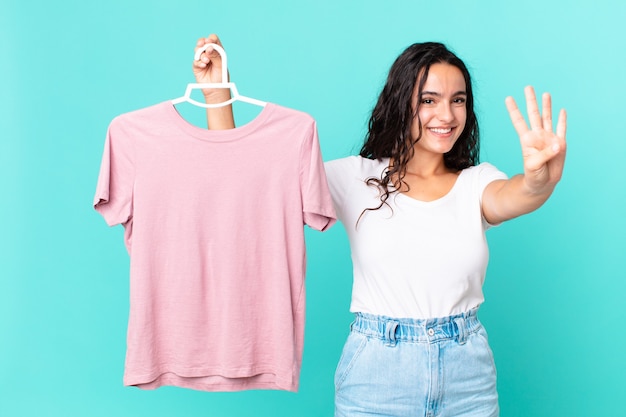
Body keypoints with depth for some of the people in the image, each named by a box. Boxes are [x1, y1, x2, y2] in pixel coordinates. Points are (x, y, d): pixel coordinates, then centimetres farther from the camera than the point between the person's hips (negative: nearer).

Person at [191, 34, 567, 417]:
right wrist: (217, 92, -16)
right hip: (376, 376, -1)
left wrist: (542, 178, -46)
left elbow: (514, 197, -23)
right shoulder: (357, 179, -3)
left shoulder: (476, 183, 1)